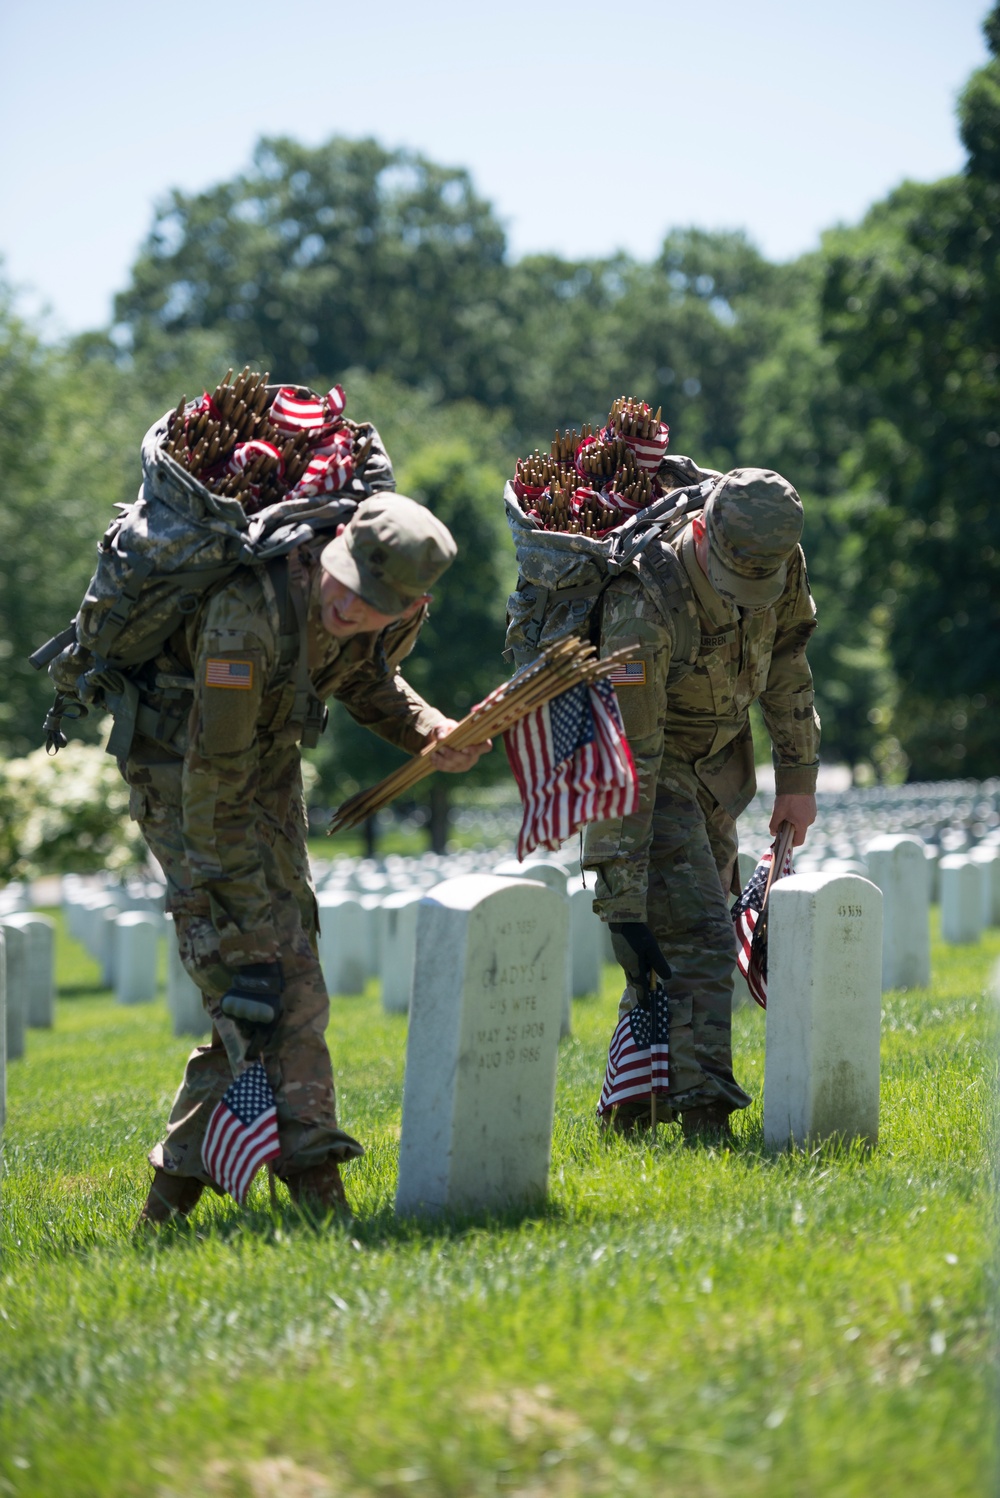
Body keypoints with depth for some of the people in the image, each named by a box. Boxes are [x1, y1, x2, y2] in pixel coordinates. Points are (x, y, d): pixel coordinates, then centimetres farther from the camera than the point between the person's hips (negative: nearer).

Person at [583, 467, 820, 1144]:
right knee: (698, 936, -19)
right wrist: (623, 906, -35)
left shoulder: (783, 565, -17)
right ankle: (705, 1115, -21)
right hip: (652, 773, -7)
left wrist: (798, 777, 5)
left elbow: (787, 666, 4)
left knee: (695, 930, 9)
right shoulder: (645, 612, -36)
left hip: (720, 767, 7)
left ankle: (632, 1106, 18)